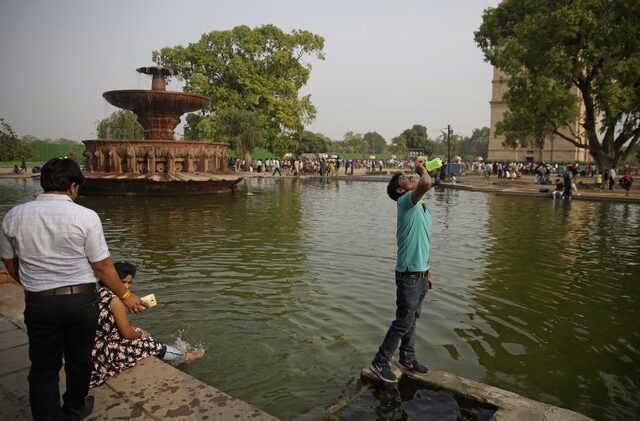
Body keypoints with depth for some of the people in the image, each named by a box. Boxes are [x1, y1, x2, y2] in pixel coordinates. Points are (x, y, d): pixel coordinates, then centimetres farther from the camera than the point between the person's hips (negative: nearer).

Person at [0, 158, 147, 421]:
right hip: (82, 300, -1)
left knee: (43, 367, 13)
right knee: (79, 359, 19)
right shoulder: (86, 216, -12)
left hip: (39, 303, 1)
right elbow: (102, 266, -10)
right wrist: (125, 296, 3)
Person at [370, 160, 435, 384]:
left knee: (412, 319, 20)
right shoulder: (405, 202, -15)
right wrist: (422, 169, -13)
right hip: (409, 275, -9)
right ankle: (380, 362, 13)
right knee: (403, 322, -1)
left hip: (421, 274, 9)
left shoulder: (425, 210, 13)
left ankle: (407, 358, 36)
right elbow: (426, 183, -35)